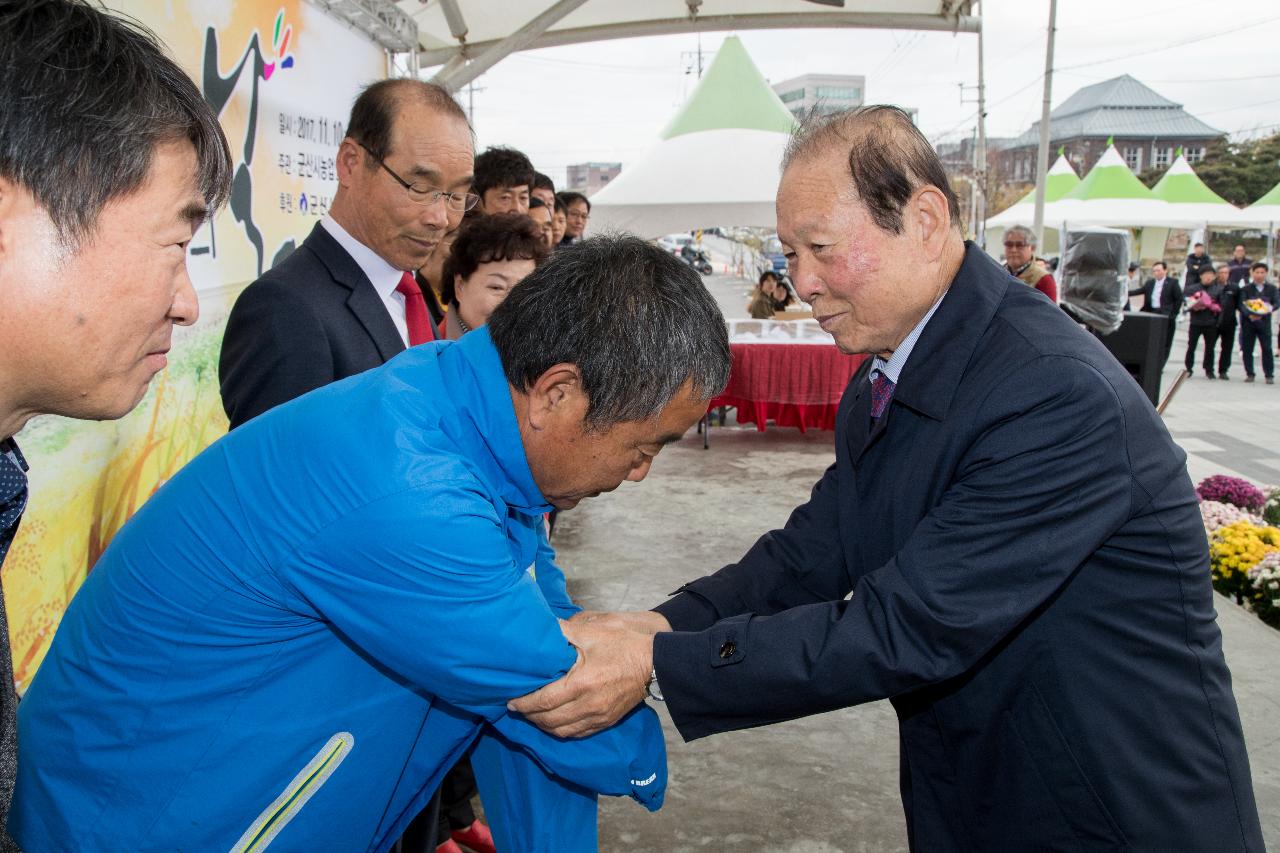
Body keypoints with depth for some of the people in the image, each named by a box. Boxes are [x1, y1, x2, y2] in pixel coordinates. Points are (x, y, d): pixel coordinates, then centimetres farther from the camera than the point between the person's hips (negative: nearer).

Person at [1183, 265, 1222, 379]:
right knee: (1191, 346, 1)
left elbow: (1221, 306, 4)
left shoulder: (1218, 289, 7)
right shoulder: (1192, 288, 6)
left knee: (1209, 347, 4)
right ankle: (1189, 369, 11)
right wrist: (1194, 307, -15)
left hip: (1211, 323, 0)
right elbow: (1187, 303, 4)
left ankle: (1209, 370, 13)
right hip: (1196, 322, 0)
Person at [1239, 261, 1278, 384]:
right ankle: (1249, 374, 15)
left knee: (1267, 348, -4)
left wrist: (1269, 309, -22)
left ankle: (1269, 375, 1)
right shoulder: (1245, 288, 2)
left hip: (1264, 321, 0)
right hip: (1248, 322, 0)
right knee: (1247, 349, 3)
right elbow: (1241, 304, -8)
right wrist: (1249, 314, -25)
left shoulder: (1271, 288, 6)